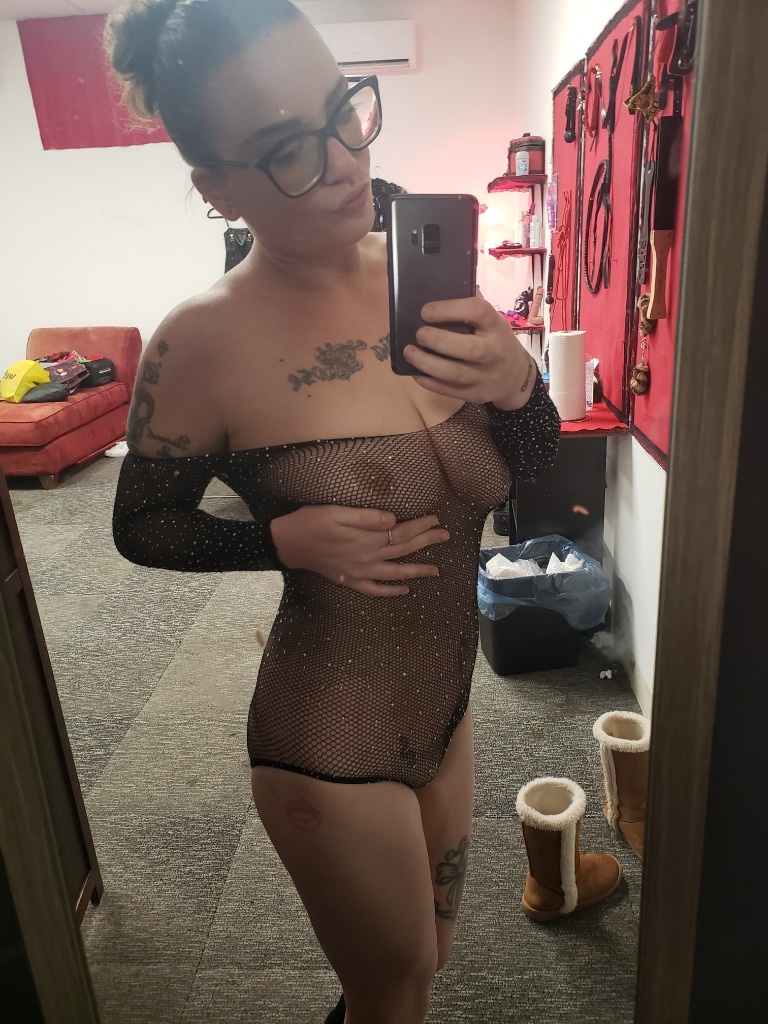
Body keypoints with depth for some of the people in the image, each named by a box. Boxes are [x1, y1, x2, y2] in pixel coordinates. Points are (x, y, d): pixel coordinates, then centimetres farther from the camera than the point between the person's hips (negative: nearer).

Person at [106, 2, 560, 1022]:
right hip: (331, 743, -5)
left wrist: (515, 383, -22)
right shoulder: (206, 342, -21)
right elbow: (142, 527, -7)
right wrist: (288, 539, -24)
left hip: (446, 701, 6)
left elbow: (528, 464, -1)